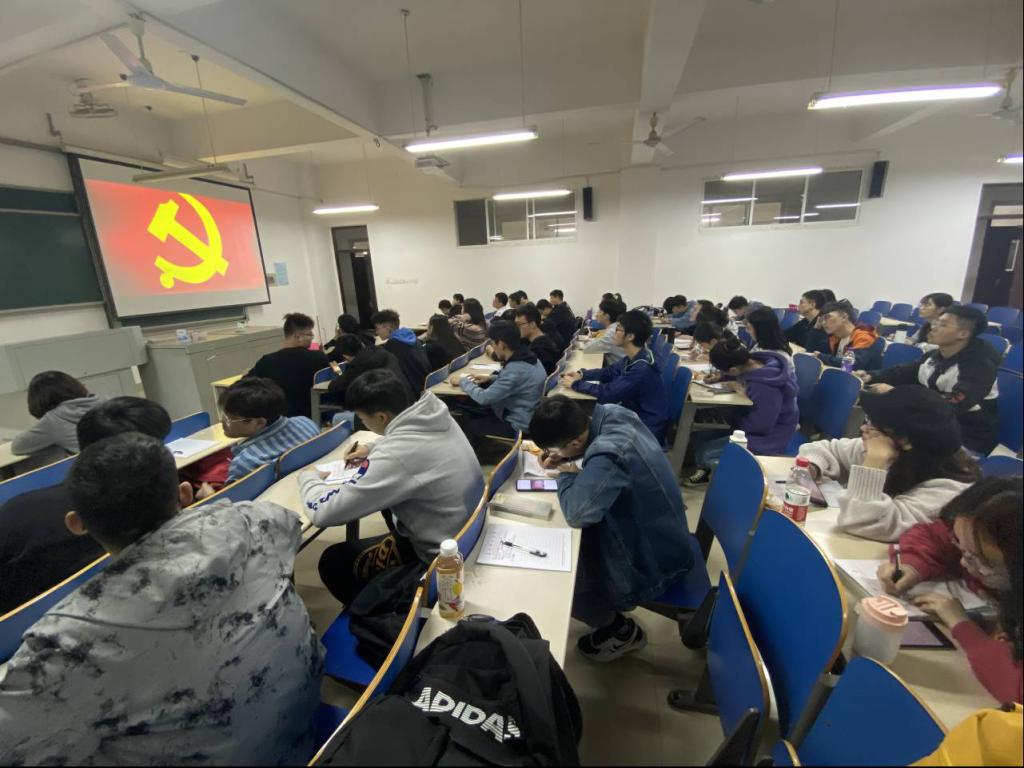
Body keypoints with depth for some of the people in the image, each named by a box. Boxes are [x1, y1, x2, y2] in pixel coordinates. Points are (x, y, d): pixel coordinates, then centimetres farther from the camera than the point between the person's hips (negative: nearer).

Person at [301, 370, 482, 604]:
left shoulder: (396, 456, -31)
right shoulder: (436, 413, -7)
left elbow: (323, 512, -20)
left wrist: (308, 477, 0)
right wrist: (373, 449, 12)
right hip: (470, 527, 8)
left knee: (332, 562, 10)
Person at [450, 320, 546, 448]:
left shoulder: (516, 369, -30)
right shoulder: (527, 357, -1)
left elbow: (484, 398, -25)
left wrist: (463, 381, -8)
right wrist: (490, 378, 7)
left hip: (519, 425, -8)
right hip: (527, 418, 9)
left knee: (469, 425, 9)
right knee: (470, 413, 15)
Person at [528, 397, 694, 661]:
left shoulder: (609, 456, -38)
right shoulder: (611, 414, -13)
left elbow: (576, 514, -32)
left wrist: (566, 473, -14)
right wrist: (566, 460, -10)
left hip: (654, 558, -8)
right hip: (662, 530, 8)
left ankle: (625, 631, 23)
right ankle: (610, 614, 33)